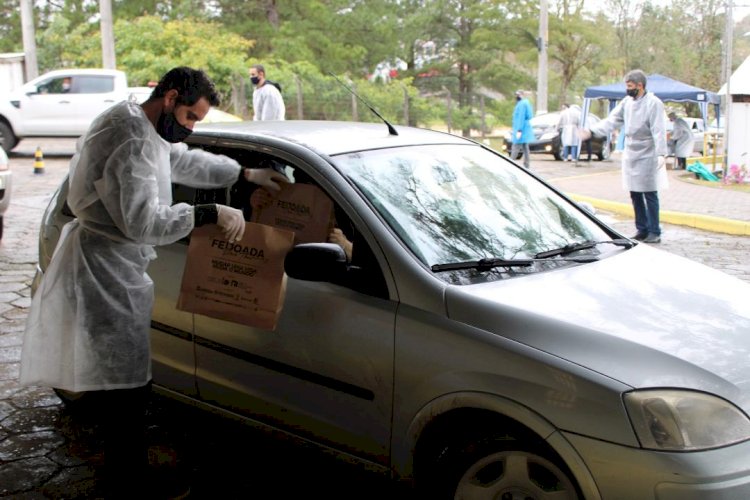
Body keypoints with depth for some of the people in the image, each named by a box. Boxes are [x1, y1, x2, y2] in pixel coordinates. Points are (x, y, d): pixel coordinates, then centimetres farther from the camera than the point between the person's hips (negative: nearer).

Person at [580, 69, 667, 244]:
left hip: (647, 156, -7)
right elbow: (611, 121, 8)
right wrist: (591, 130, -2)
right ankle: (642, 230, 21)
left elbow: (659, 131, -18)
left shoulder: (653, 103, -12)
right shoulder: (627, 102, 8)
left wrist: (661, 154, -26)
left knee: (650, 195, -2)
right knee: (635, 194, 11)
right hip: (630, 155, 7)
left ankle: (654, 232, 6)